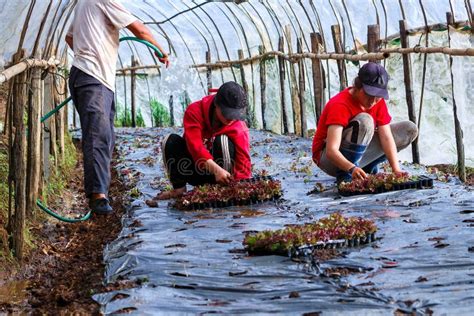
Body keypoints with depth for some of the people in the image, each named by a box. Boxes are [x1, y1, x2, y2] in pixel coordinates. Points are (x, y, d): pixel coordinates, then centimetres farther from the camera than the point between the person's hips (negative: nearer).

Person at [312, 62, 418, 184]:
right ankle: (345, 178, -26)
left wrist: (396, 169, -27)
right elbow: (331, 151, -36)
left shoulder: (378, 102, -5)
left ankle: (367, 169, 3)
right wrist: (352, 168, -53)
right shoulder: (339, 105, -27)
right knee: (364, 121, -34)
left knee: (410, 130, -3)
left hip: (359, 153, 7)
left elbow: (386, 137, -13)